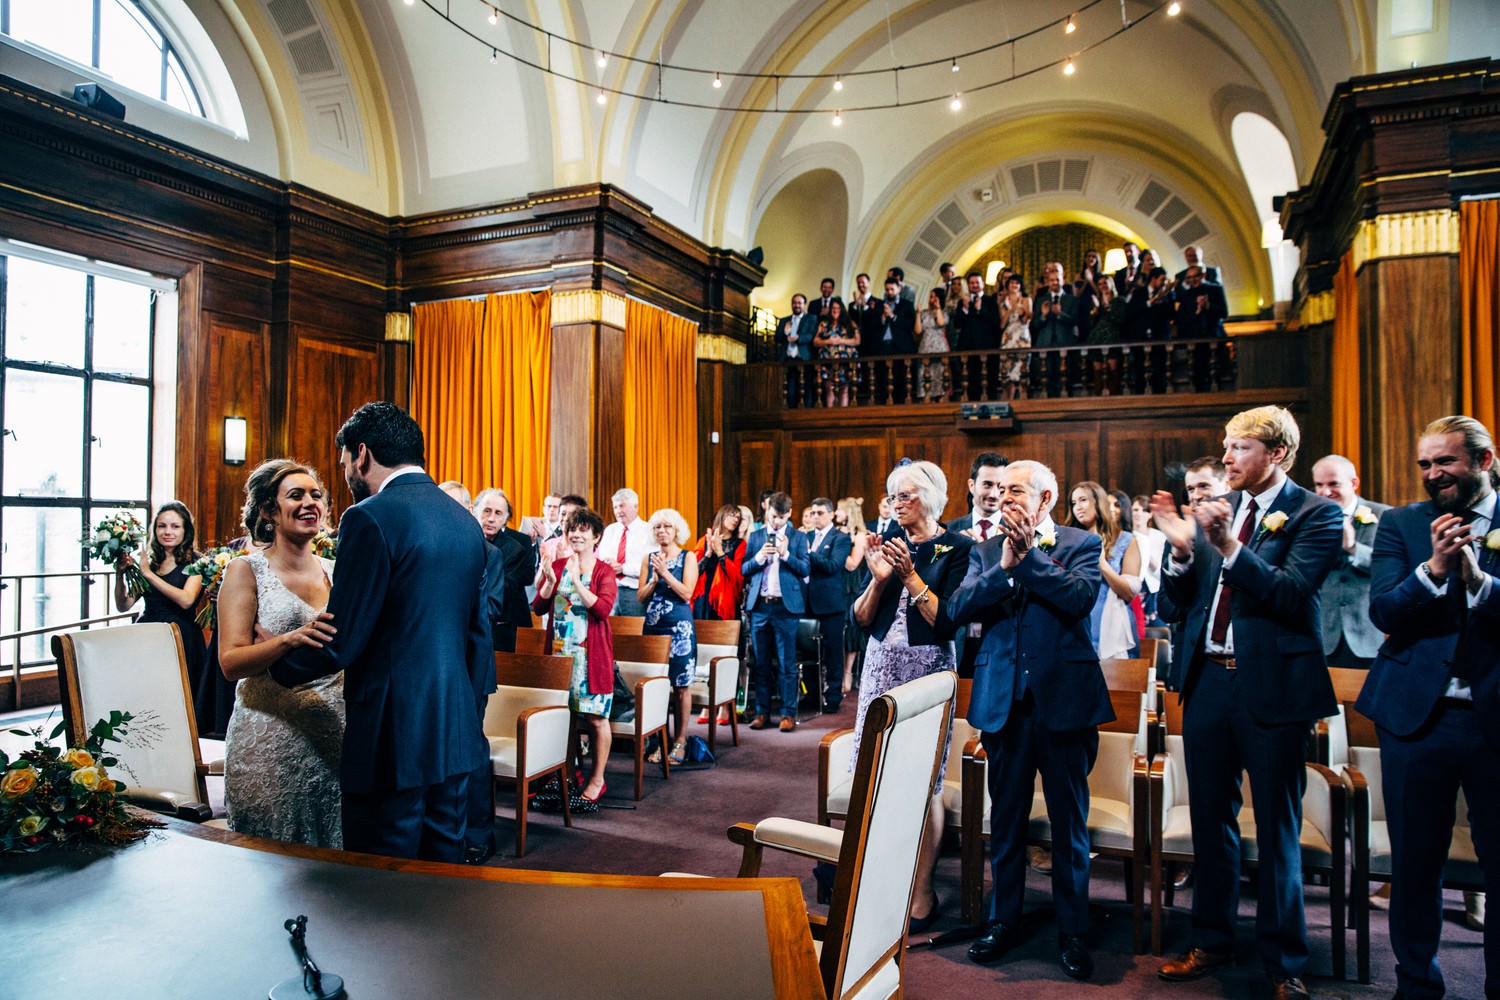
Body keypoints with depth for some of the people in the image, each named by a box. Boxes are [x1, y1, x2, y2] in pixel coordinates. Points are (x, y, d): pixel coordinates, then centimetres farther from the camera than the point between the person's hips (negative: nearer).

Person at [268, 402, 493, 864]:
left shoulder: (370, 518, -13)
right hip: (457, 732, 7)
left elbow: (340, 640, -14)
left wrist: (278, 660, 4)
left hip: (393, 734, -7)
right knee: (444, 860, 18)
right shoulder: (465, 521, 9)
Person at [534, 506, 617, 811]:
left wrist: (576, 580, -21)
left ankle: (597, 780, 13)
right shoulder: (557, 565, 8)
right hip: (560, 649, 4)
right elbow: (539, 607, 4)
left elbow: (603, 608, -18)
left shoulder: (604, 570, -3)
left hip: (591, 653, -3)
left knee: (595, 717, 0)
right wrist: (549, 580, -12)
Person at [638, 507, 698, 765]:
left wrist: (665, 573, -16)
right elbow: (642, 597, 7)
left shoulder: (688, 557, 1)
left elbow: (687, 593, -8)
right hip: (653, 626, 3)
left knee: (681, 685, -1)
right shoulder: (649, 559, 11)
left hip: (679, 627, -3)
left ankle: (680, 741, 7)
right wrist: (654, 579, -10)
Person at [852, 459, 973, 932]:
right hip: (882, 664, 5)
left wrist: (911, 576, -16)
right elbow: (861, 619, 5)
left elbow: (949, 622, -13)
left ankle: (922, 890, 11)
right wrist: (879, 579, -10)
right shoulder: (888, 543, 9)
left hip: (928, 667, -5)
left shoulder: (956, 548, -4)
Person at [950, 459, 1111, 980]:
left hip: (1063, 697, -2)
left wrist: (1028, 555, -13)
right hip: (1004, 698, 3)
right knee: (1005, 818, 14)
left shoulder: (1082, 544, 1)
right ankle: (1004, 921, 30)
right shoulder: (987, 550, 8)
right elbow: (958, 608, -6)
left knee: (1069, 821, 9)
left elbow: (1080, 597, -18)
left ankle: (1073, 932, 26)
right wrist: (1005, 566, -15)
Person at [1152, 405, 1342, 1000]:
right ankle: (1212, 943, 32)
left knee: (1277, 830, 8)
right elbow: (1175, 606, 5)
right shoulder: (1215, 508, 8)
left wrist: (1228, 545, -29)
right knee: (1211, 822, 16)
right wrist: (1182, 549, -12)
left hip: (1273, 687, -5)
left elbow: (1292, 594, -20)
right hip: (1207, 680, 5)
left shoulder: (1314, 514, -5)